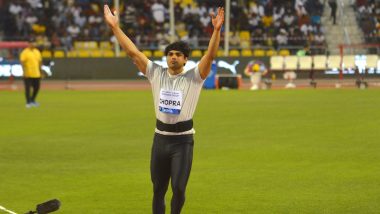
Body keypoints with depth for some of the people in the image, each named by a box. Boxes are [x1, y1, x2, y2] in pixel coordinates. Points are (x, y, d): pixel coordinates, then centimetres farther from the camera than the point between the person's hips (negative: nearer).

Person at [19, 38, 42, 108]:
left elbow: (40, 61, 20)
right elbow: (22, 62, -14)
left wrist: (40, 70, 16)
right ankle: (28, 102, 4)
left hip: (36, 74, 6)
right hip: (28, 75, -6)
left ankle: (32, 100, 28)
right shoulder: (25, 52, -8)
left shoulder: (37, 51, 12)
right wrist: (24, 71, -21)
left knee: (37, 87, 10)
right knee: (28, 88, -4)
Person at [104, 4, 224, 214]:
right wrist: (114, 26, -3)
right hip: (160, 139, 3)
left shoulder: (193, 77, -3)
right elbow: (133, 52, 2)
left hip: (183, 141, -3)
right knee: (158, 189, 9)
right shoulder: (156, 74, 4)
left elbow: (210, 55, -17)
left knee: (179, 187, -8)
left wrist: (216, 30, -30)